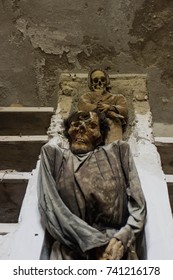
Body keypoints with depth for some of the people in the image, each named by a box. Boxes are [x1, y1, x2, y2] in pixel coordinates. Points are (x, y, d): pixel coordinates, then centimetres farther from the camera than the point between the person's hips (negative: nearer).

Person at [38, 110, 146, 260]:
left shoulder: (117, 152, 16)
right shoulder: (53, 154, 14)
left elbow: (137, 204, 8)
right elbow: (50, 206, 0)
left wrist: (122, 239, -10)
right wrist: (94, 243, -10)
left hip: (116, 246, 1)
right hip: (72, 251, 0)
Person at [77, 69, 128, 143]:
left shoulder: (117, 97, 33)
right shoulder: (86, 96, 31)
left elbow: (124, 110, 13)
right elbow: (84, 107, 7)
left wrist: (109, 107, -9)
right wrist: (110, 113, -2)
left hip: (112, 123, 0)